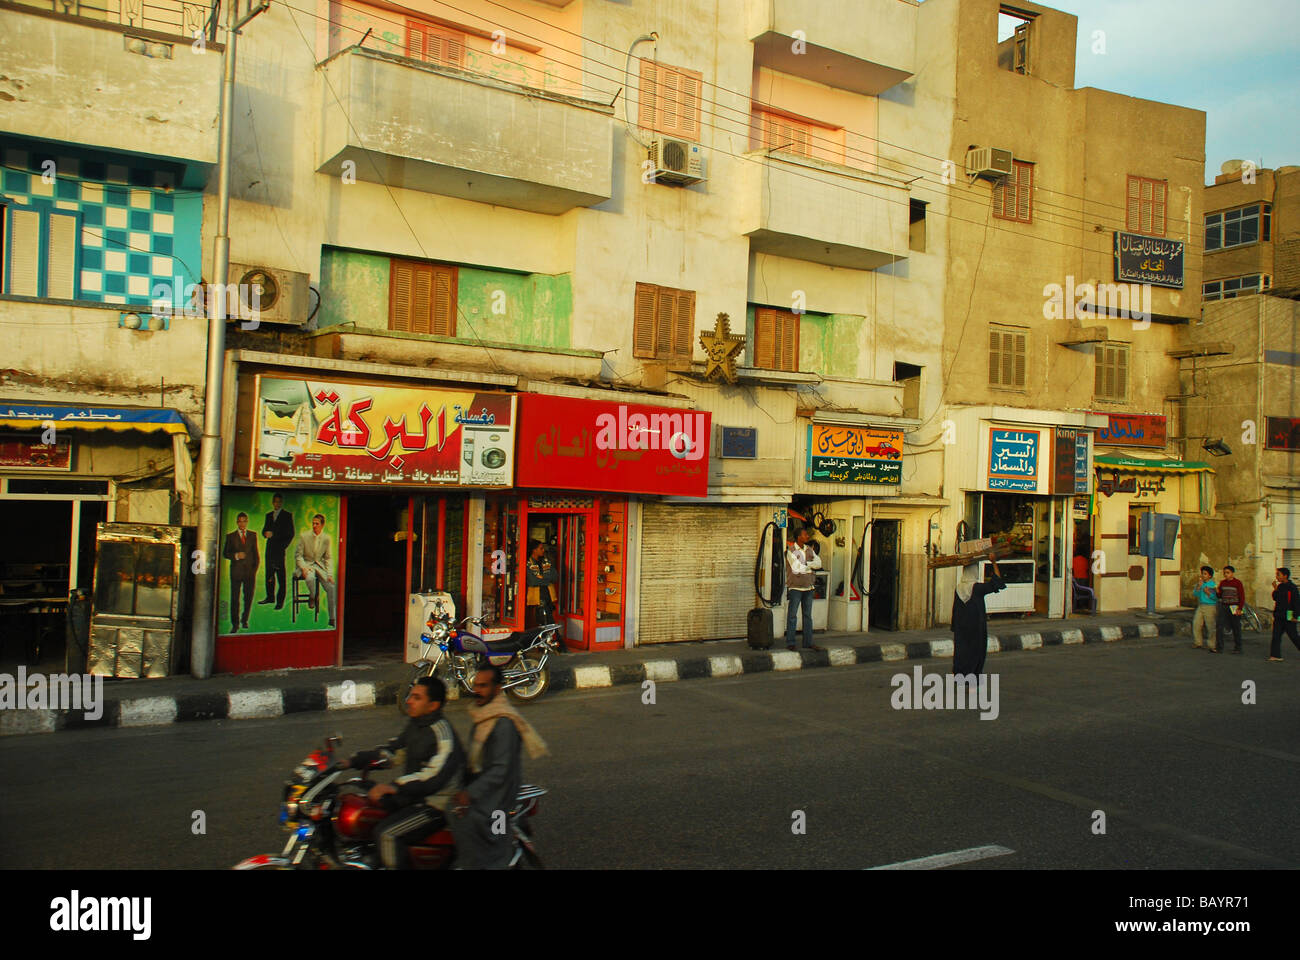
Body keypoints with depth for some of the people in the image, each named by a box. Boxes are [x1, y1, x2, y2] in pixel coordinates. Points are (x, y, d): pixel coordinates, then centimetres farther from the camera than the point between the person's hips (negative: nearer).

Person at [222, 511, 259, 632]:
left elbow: (256, 554, 11)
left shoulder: (253, 536, 10)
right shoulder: (230, 536, 7)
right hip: (236, 571, -1)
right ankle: (235, 624, 5)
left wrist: (255, 569, 0)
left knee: (249, 596, 5)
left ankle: (245, 619, 26)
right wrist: (236, 556, -13)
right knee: (235, 598, -2)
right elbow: (225, 553, 6)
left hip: (250, 571, 1)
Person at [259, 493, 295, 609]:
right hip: (270, 547, 5)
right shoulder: (269, 515, 18)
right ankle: (270, 597, 19)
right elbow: (264, 530, 18)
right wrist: (266, 533, -7)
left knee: (280, 574, -7)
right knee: (269, 573, 8)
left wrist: (283, 546, -10)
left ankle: (280, 601, -6)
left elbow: (291, 533, -1)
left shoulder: (287, 515, 3)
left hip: (280, 548, -5)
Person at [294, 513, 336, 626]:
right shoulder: (304, 537, -5)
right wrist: (303, 568, -19)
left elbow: (327, 558, 6)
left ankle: (332, 618, -6)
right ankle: (313, 597, -4)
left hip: (320, 566, 2)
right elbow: (298, 555, -2)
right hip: (306, 565, -2)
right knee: (310, 578, -38)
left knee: (331, 587, -16)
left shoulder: (326, 539, 2)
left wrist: (329, 574, -6)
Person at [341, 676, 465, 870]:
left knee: (387, 833, -26)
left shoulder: (442, 734, -22)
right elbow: (391, 749, 18)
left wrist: (395, 786, -42)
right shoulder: (415, 724, 9)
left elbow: (435, 776, -34)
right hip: (412, 795, 10)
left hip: (436, 803, -10)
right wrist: (353, 761, 8)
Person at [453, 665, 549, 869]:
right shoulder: (481, 717, 12)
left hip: (499, 789, -9)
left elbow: (501, 769, -21)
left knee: (466, 824, -24)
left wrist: (470, 793, -25)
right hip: (479, 780, 9)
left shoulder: (504, 723, -17)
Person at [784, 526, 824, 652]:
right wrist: (810, 565, -4)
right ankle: (790, 643, 5)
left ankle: (808, 642, 16)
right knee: (792, 616, -1)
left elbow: (818, 563, -1)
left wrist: (805, 564, -13)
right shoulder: (790, 551, -9)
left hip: (808, 586, 6)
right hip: (795, 587, -6)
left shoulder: (809, 550, 11)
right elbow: (797, 568, -16)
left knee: (808, 615, 10)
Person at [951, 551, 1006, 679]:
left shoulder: (958, 588, -1)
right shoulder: (978, 588, -15)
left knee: (961, 646, 9)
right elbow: (996, 582, -12)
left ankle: (959, 674, 8)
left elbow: (955, 608, 4)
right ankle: (972, 674, 5)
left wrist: (955, 626, 12)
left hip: (961, 624, 4)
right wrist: (994, 563, -11)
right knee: (976, 647, 6)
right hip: (976, 623, -4)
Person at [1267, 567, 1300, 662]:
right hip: (1279, 616, 7)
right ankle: (1275, 656, 1)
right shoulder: (1280, 586, 11)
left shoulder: (1292, 587, -11)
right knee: (1276, 636, 1)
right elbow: (1275, 598, 17)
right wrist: (1275, 589, 3)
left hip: (1288, 617, -7)